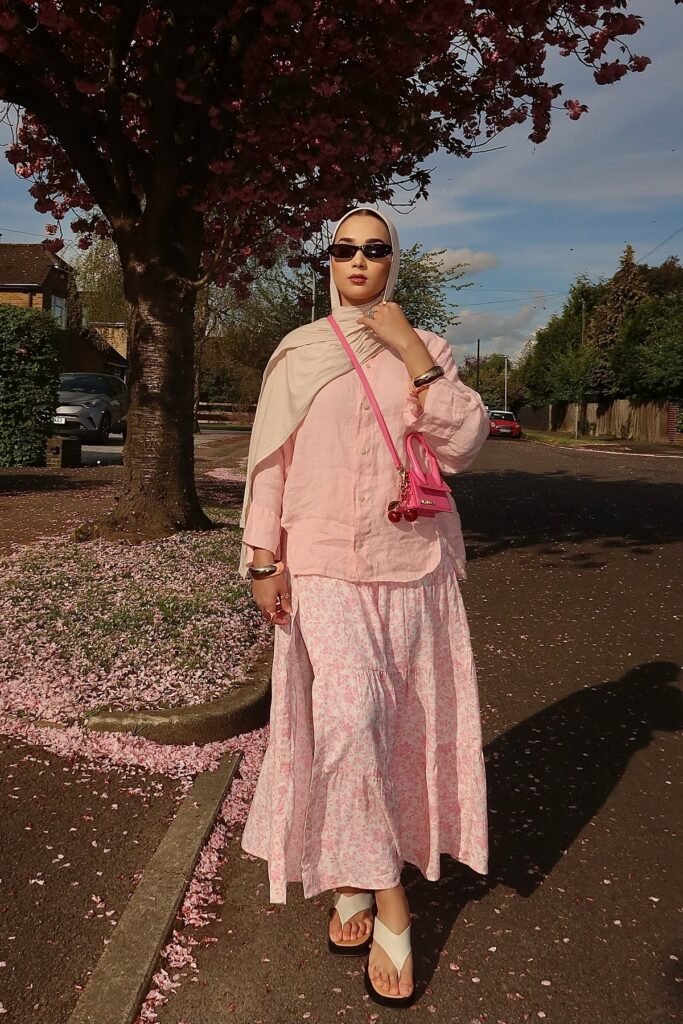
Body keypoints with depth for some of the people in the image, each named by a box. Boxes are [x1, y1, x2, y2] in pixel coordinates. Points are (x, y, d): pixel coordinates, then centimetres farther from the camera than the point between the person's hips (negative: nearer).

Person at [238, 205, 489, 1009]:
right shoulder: (298, 353, 6)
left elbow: (462, 445, -6)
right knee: (347, 717, -17)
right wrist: (263, 559, -2)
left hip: (410, 567, 2)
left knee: (388, 726, 6)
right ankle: (388, 906, 1)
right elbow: (271, 460, 4)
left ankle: (355, 880, 29)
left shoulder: (425, 348, 7)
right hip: (322, 567, -1)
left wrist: (413, 353, -11)